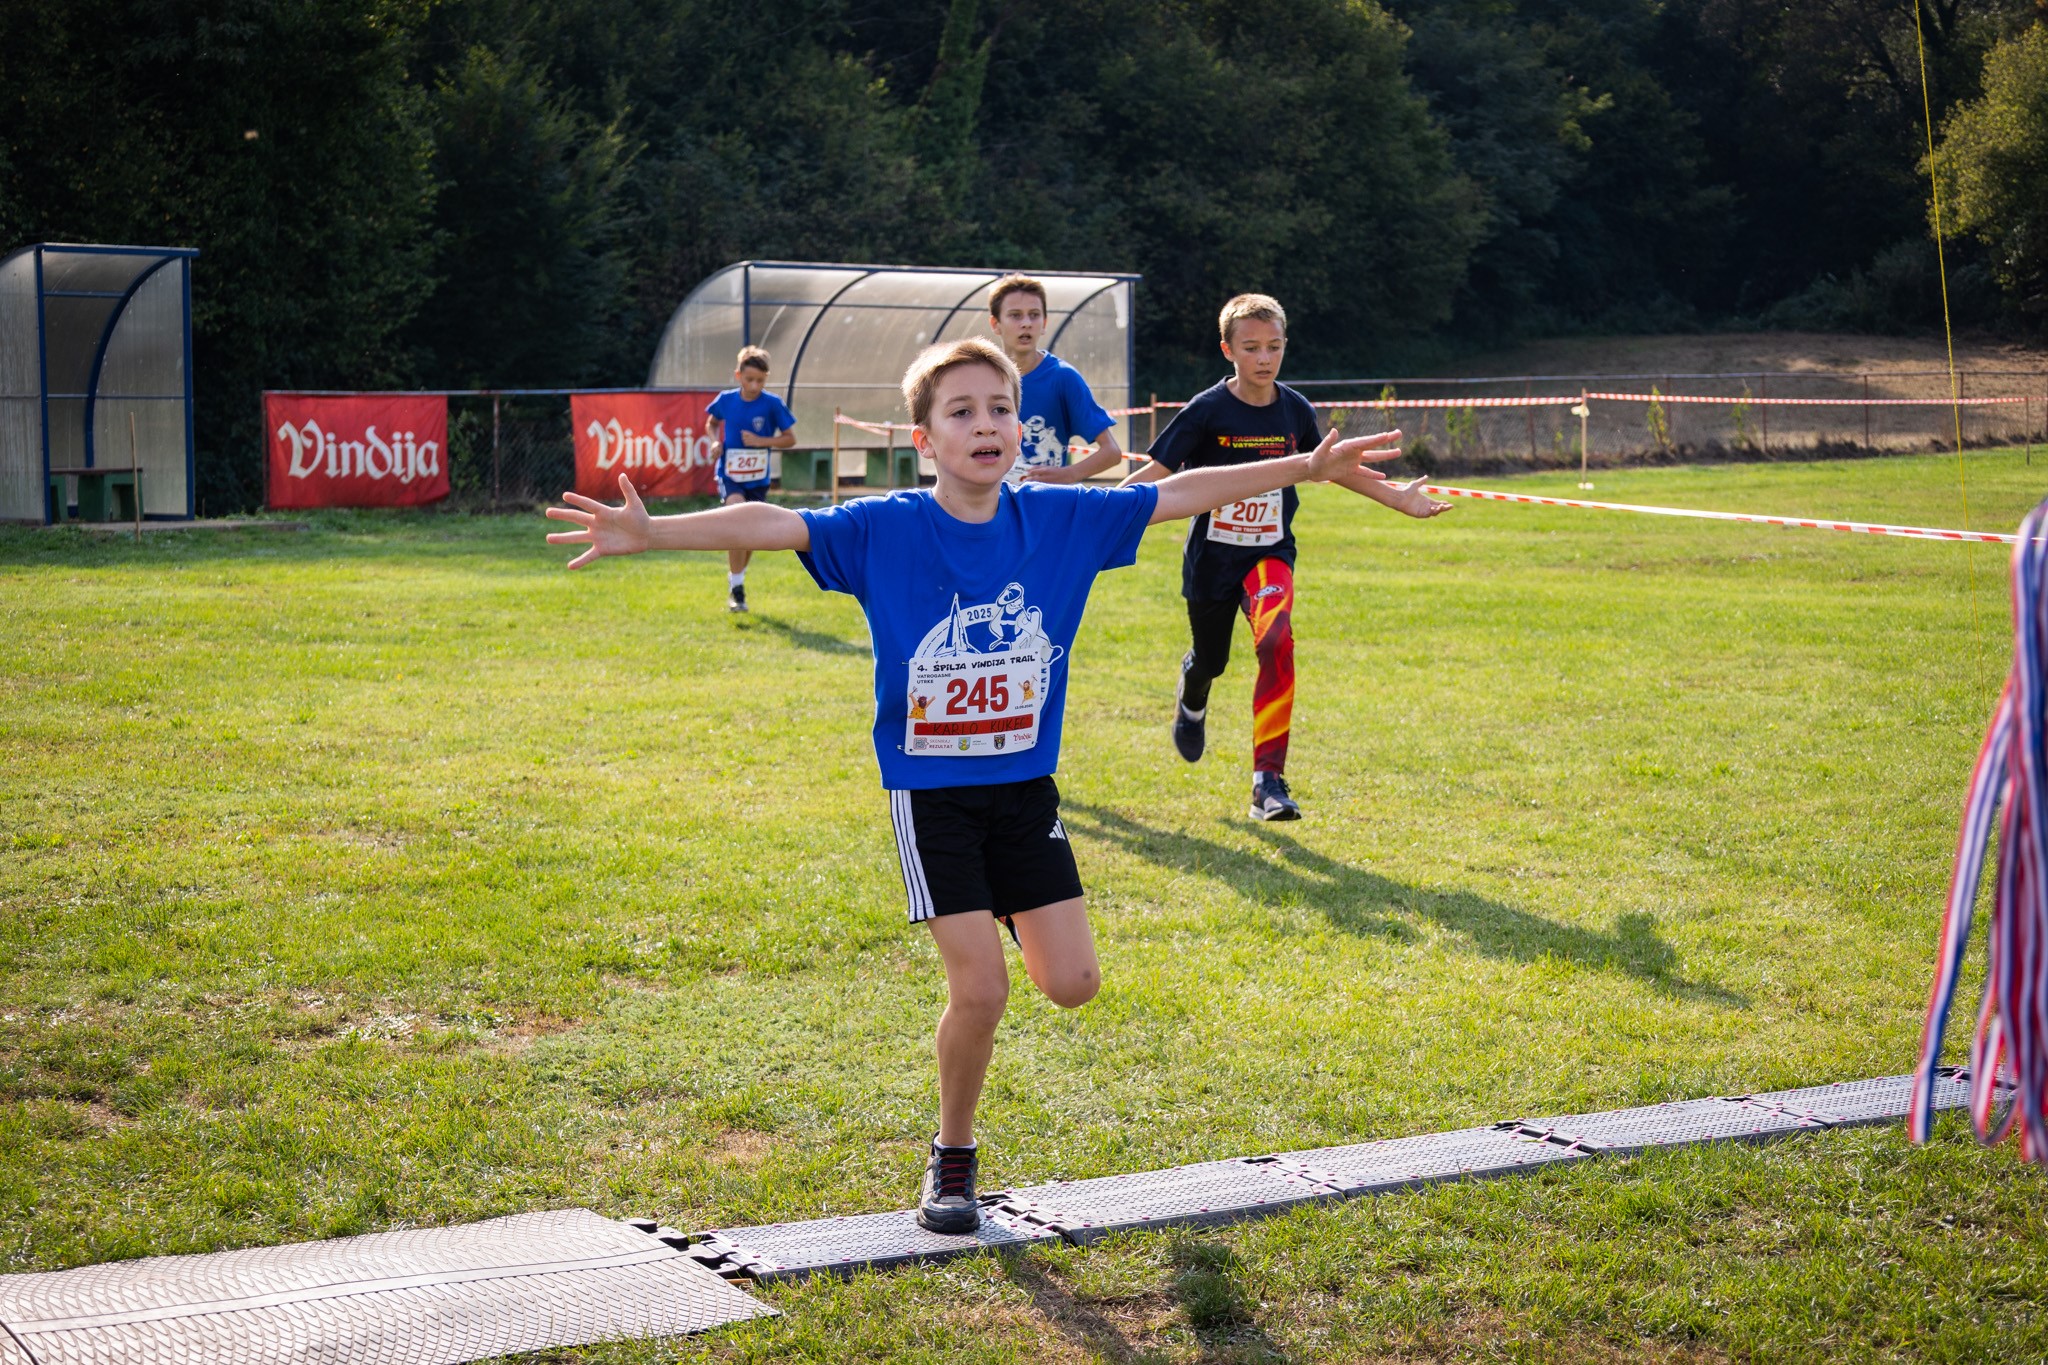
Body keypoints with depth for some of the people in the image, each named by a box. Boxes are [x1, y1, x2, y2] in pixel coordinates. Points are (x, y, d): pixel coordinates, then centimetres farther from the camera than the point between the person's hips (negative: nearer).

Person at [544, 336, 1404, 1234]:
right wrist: (651, 533, -39)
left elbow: (1181, 494, 2)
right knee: (980, 988, -10)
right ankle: (952, 1158, 13)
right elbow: (771, 525, -25)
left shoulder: (1059, 519, -4)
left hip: (1026, 787, 4)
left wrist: (1307, 467, 3)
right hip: (931, 792, -3)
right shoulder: (884, 530, -13)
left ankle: (1006, 914, 36)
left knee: (1071, 984, 1)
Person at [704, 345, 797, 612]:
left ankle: (737, 577, 37)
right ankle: (736, 588, -18)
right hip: (729, 473, -1)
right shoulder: (725, 400, -5)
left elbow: (790, 438, -4)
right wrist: (715, 441, -5)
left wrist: (762, 441, -18)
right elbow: (712, 423, 15)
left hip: (757, 478, 1)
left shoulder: (772, 404, -10)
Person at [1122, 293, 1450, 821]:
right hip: (1211, 558, -1)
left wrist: (1399, 497, 14)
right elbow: (1155, 473, -13)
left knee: (1276, 641, -27)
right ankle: (1193, 696, 59)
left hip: (1269, 554, 1)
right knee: (1210, 661, 16)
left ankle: (1269, 779, -25)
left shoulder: (1295, 410, -3)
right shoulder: (1206, 411, -13)